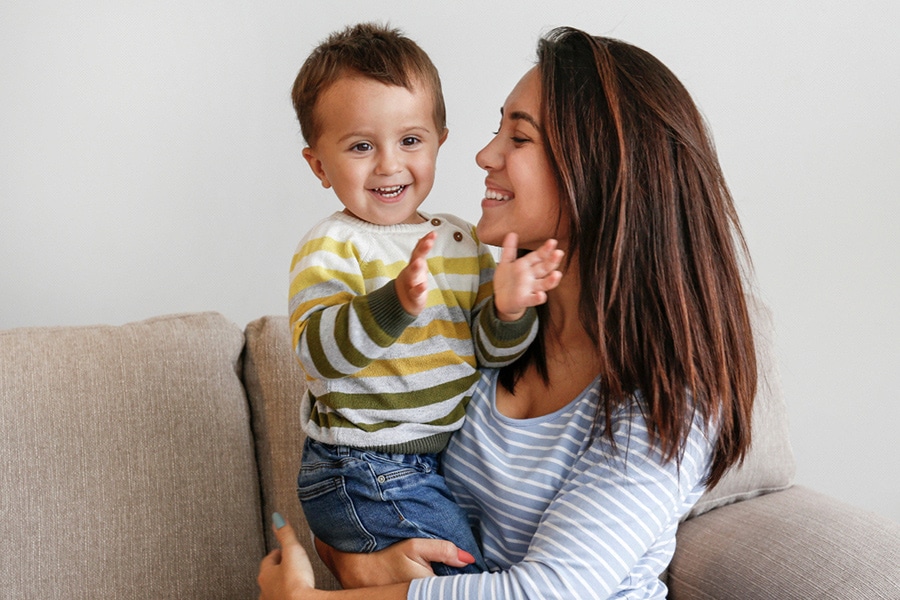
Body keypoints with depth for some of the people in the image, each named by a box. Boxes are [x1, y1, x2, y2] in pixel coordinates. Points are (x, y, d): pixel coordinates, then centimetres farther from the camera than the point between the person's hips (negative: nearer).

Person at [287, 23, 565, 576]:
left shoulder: (462, 240, 6)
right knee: (467, 580, -7)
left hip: (445, 458, 7)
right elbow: (318, 352, -27)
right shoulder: (331, 247, -13)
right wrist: (395, 302, -43)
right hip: (366, 476, -7)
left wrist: (508, 310, -17)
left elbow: (488, 350, 5)